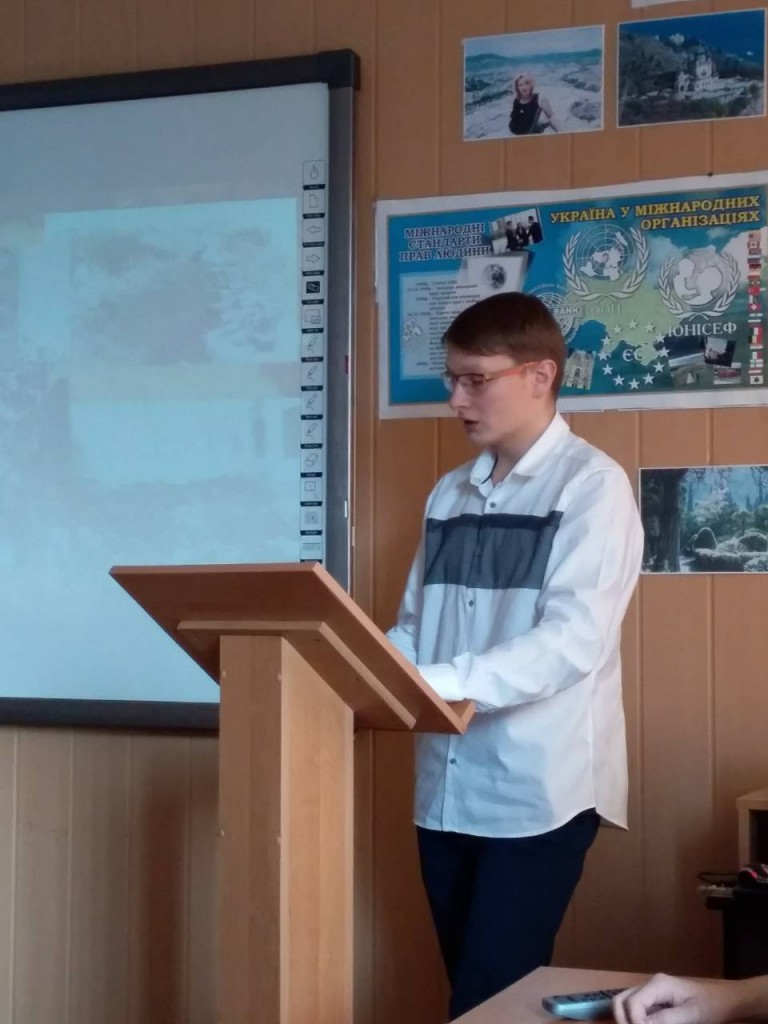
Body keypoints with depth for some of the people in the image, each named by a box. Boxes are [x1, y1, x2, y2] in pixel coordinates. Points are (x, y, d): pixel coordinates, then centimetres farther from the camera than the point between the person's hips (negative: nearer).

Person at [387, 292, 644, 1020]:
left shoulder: (592, 485, -7)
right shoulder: (450, 494, 13)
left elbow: (573, 641, -18)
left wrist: (435, 683, -28)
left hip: (539, 790, -6)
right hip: (446, 786, 6)